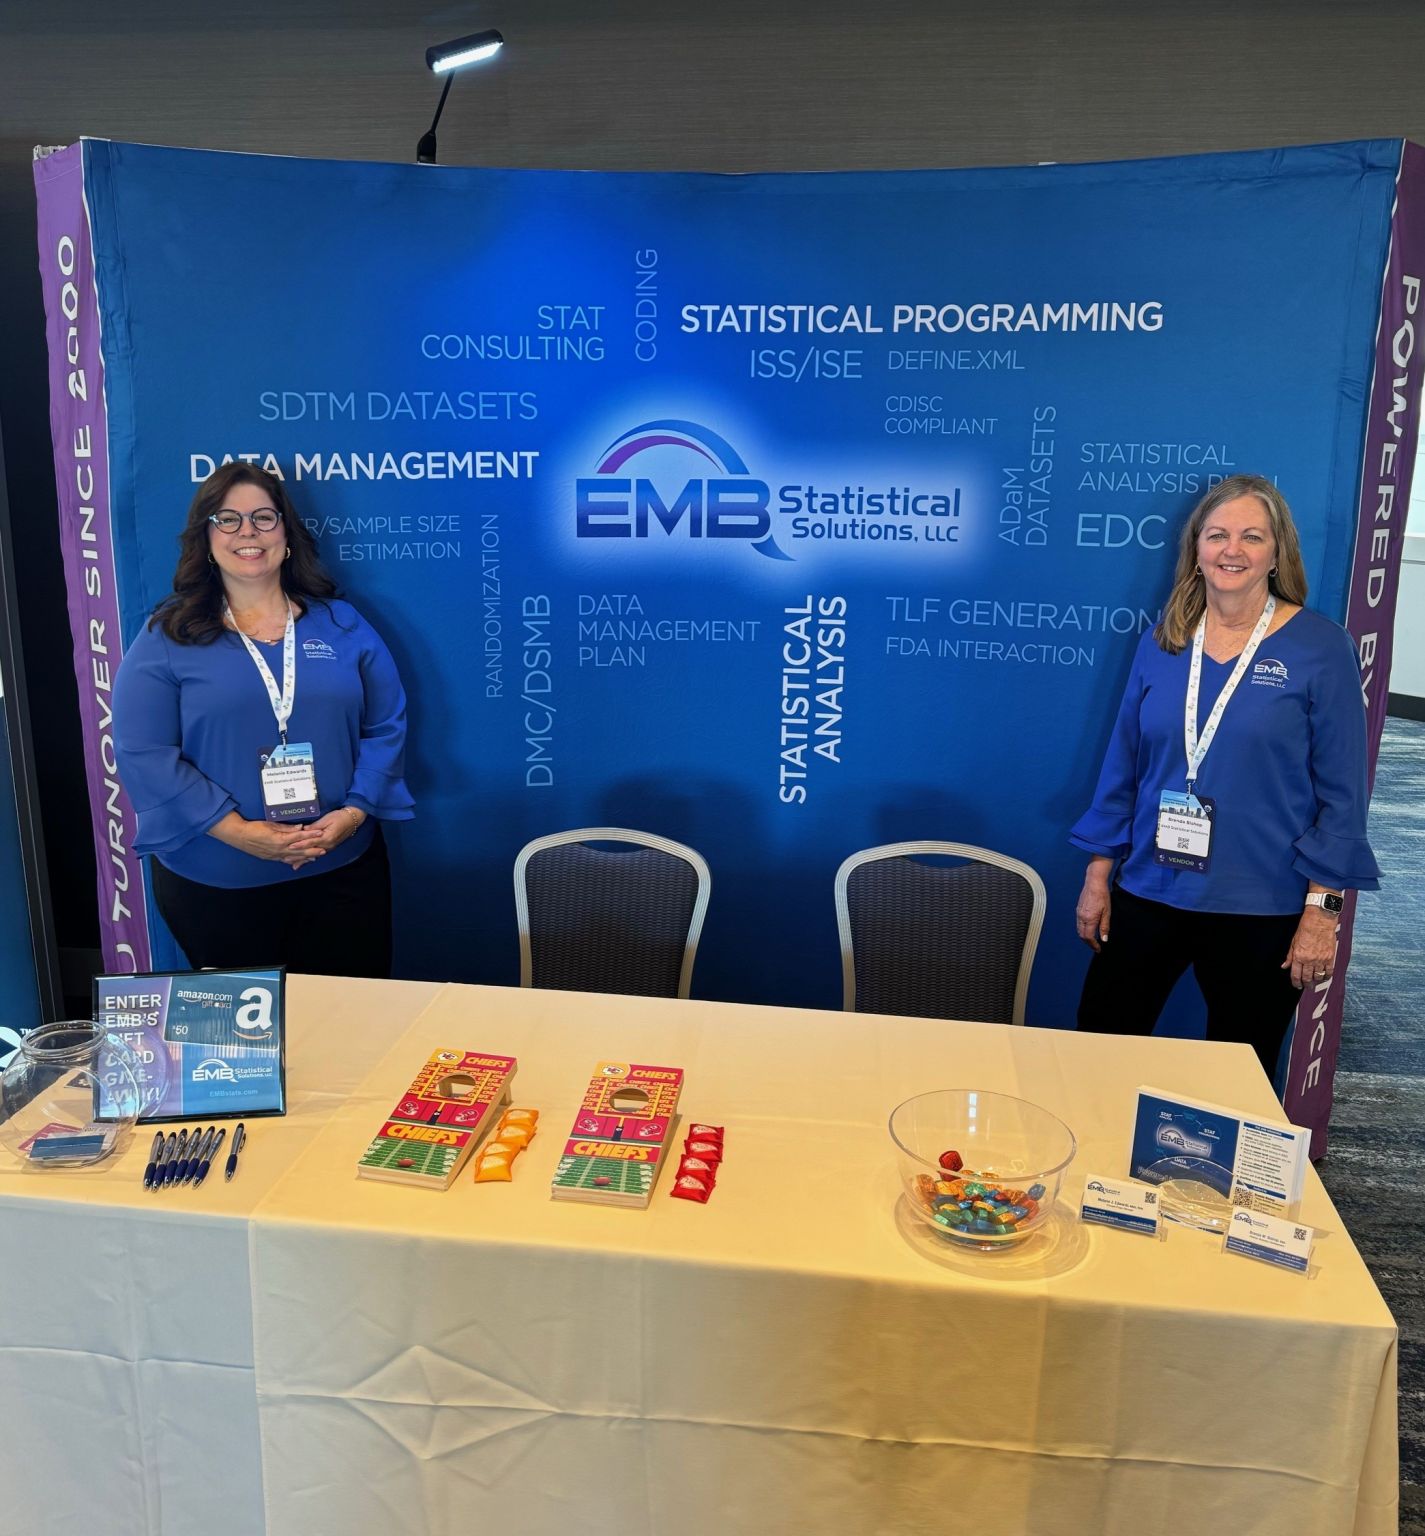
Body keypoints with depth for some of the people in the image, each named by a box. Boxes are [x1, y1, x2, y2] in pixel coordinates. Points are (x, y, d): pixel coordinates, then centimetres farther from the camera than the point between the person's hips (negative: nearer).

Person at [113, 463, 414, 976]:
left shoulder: (341, 624, 5)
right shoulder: (166, 638, -2)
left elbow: (386, 726, 3)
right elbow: (143, 755, -9)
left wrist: (354, 812, -12)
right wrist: (236, 830, -19)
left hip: (343, 871, 2)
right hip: (214, 884, -1)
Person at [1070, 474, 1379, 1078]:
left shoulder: (1319, 649, -7)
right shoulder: (1162, 643, 3)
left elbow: (1341, 791, -6)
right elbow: (1123, 763, 7)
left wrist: (1323, 907, -9)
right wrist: (1097, 875, 7)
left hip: (1261, 911, -3)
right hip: (1149, 894, 3)